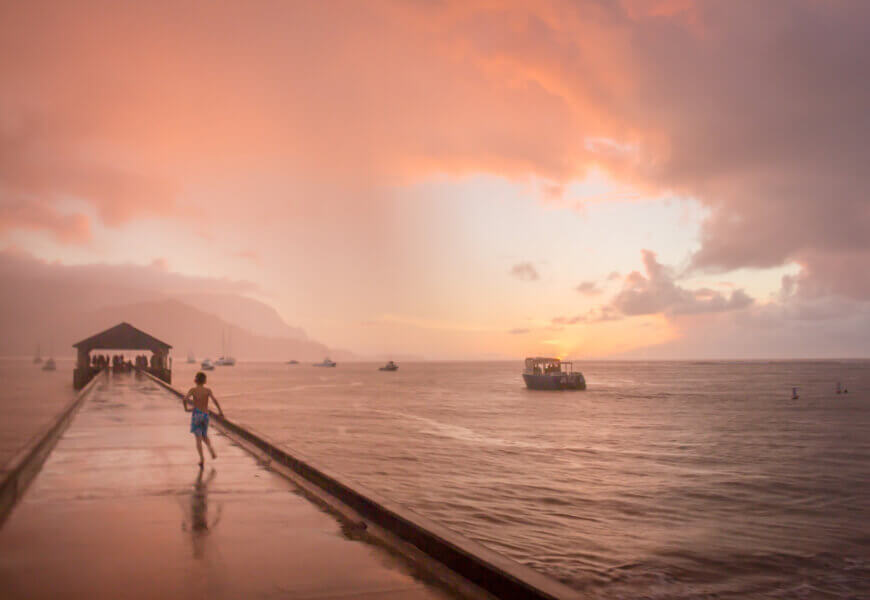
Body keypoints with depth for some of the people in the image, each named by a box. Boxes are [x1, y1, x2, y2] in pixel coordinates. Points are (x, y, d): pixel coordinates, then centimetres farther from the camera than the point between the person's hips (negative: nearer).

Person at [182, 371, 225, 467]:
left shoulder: (193, 390, -3)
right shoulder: (208, 390, -1)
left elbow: (185, 399, -16)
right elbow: (214, 399, -15)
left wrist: (186, 407, 2)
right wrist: (220, 411, -10)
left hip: (196, 414, -2)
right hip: (205, 415, 2)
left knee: (198, 438, -1)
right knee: (204, 436, 22)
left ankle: (202, 458, -11)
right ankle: (210, 447, -4)